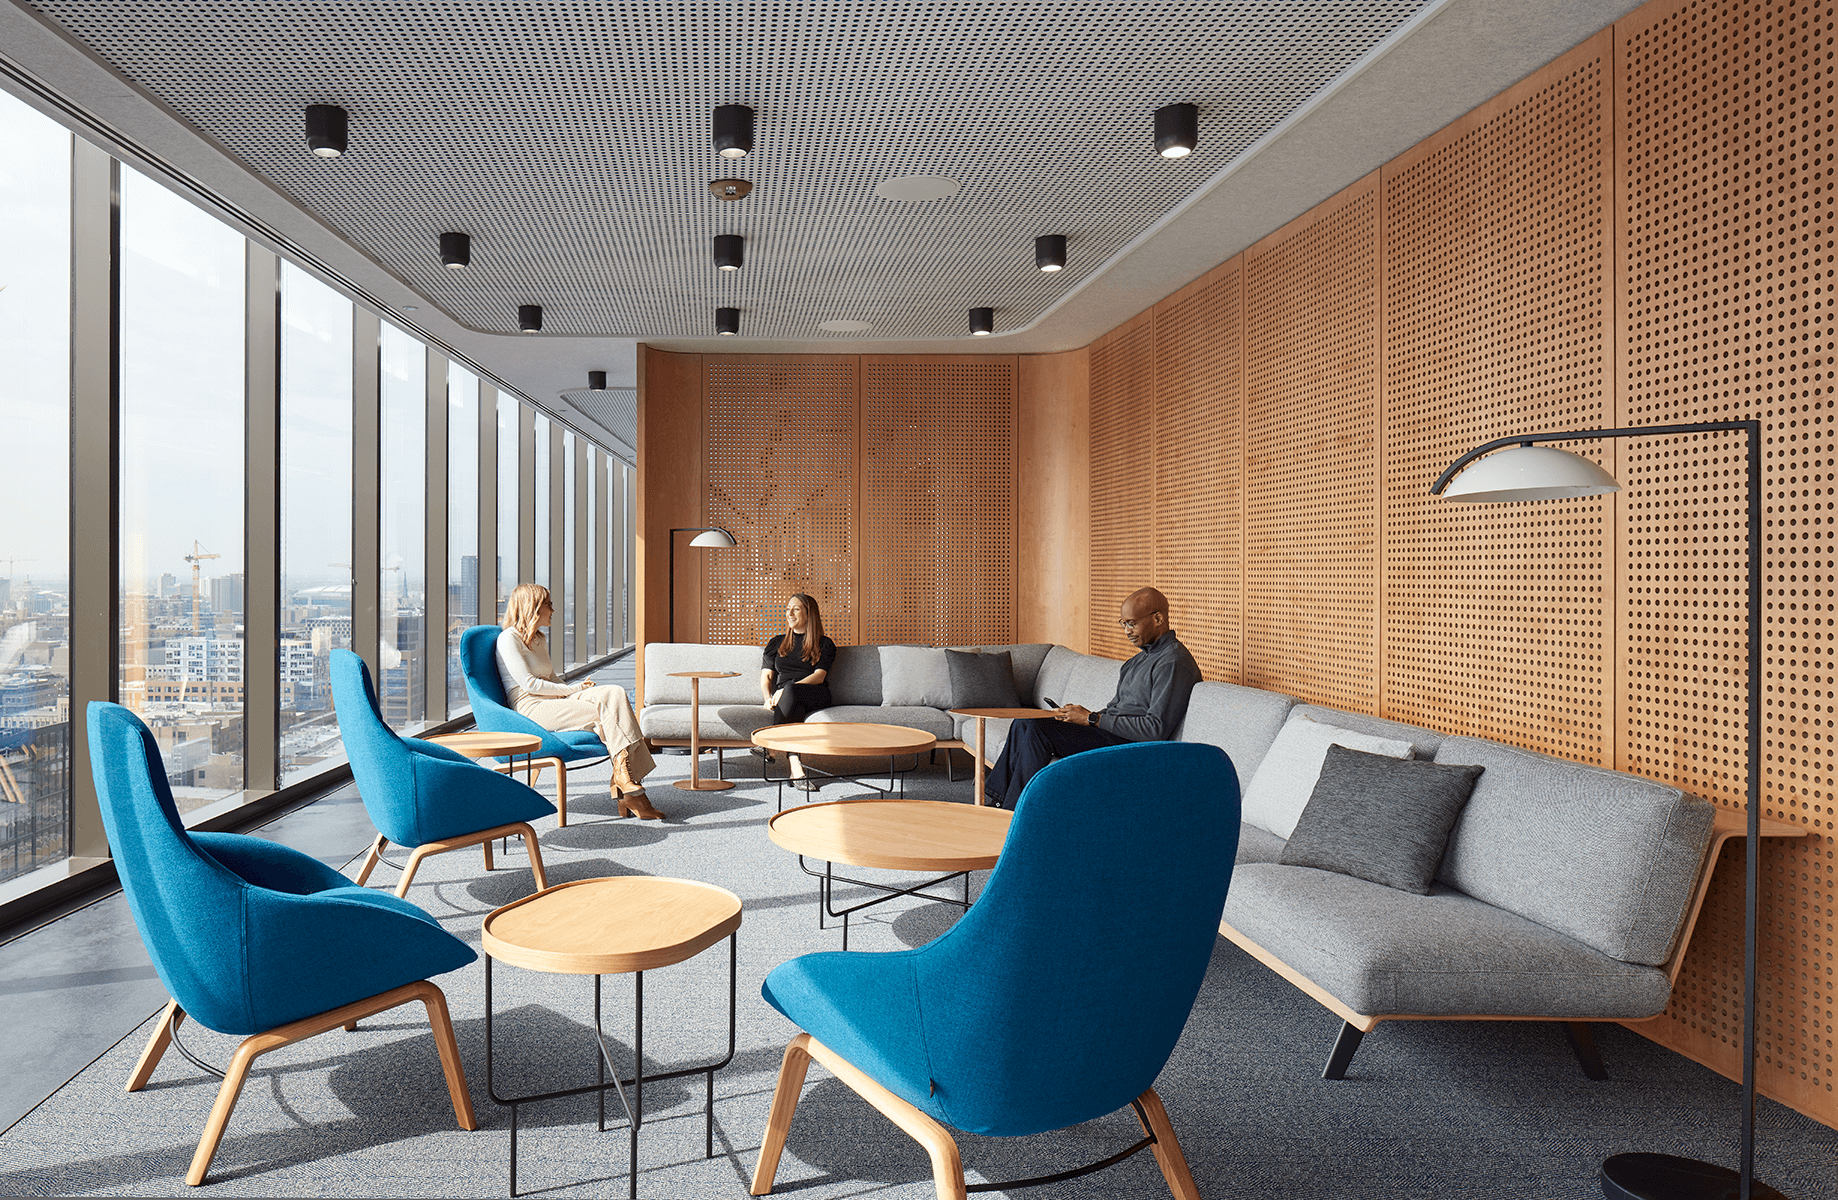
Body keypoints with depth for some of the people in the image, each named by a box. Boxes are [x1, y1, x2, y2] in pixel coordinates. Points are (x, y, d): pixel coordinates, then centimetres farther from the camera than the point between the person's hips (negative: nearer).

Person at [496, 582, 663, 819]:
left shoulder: (540, 640, 24)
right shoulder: (508, 639, -4)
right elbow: (529, 683, -12)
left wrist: (576, 688, 4)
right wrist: (573, 689, -10)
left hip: (553, 701, 8)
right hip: (531, 709, -8)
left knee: (614, 693, -18)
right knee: (606, 712, -26)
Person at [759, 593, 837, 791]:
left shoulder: (825, 645, 13)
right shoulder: (776, 643, 24)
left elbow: (819, 676, -3)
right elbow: (766, 676, 15)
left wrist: (787, 690, -19)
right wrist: (768, 697, -9)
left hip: (816, 696, -2)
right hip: (784, 698, 2)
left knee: (790, 689, -38)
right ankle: (796, 771, -43)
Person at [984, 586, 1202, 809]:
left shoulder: (1174, 663, -15)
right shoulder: (1144, 655, 17)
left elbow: (1156, 729, -23)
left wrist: (1093, 719, -18)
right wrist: (1080, 715, 2)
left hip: (1127, 741, -10)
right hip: (1112, 727, 10)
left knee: (1035, 729, -22)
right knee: (1022, 725, 0)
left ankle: (1014, 812, -13)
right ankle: (992, 798, 2)